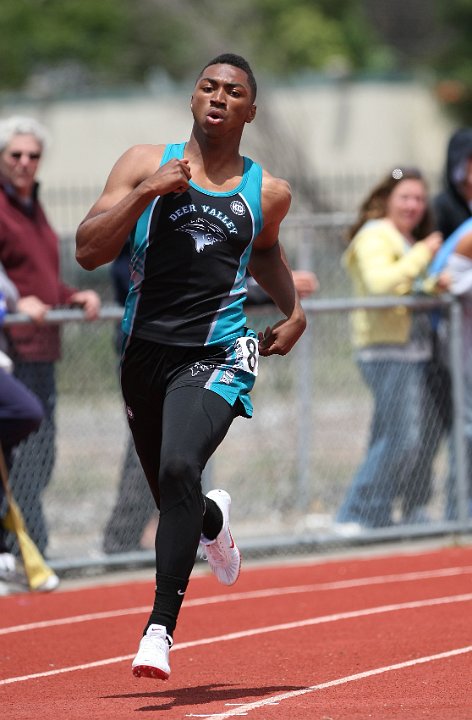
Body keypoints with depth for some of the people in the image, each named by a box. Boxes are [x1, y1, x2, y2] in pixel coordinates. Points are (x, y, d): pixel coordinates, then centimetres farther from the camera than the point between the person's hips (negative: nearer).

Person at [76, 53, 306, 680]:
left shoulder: (267, 193, 6)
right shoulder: (146, 164, 2)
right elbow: (88, 252, -7)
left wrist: (293, 310, 16)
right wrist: (146, 194, -17)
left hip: (216, 358, -2)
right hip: (145, 353, 2)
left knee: (180, 468, -29)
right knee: (177, 502, 16)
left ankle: (162, 627, -26)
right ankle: (214, 519, 57)